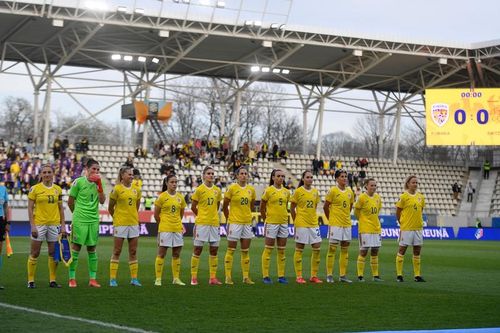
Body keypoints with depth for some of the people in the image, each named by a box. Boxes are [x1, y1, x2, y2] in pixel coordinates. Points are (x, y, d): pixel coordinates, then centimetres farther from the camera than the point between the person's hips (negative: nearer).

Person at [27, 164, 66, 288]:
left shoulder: (58, 189, 8)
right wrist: (32, 226, -10)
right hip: (39, 224, -3)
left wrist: (63, 225, 7)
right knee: (34, 253, 0)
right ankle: (31, 280, 8)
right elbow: (30, 208, -3)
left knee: (54, 253, 5)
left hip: (54, 224, 3)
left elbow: (61, 208, 12)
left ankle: (52, 280, 14)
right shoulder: (35, 189, -3)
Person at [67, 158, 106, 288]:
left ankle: (92, 279, 10)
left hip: (94, 220, 4)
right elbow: (70, 202, 2)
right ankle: (72, 278, 5)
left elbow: (102, 201, -2)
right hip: (79, 220, -4)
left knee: (92, 249, 7)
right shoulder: (78, 182, -6)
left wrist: (99, 185, -11)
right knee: (76, 248, -1)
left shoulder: (98, 183, 8)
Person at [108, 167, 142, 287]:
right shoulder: (117, 189, -7)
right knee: (117, 252, 0)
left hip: (133, 223, 5)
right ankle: (112, 279, 3)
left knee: (133, 252, 6)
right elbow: (110, 208, 2)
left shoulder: (136, 190, 7)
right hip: (120, 224, -5)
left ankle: (134, 278, 11)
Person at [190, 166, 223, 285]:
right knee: (197, 250, -1)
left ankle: (213, 278, 11)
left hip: (214, 223, 4)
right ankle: (194, 277, 4)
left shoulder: (217, 190, 8)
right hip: (201, 223, -4)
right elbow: (193, 207, 2)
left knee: (214, 251, 5)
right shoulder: (199, 189, -5)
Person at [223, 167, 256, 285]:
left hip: (247, 223, 5)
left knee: (245, 251, 8)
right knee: (231, 250, -1)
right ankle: (228, 277, 3)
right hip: (234, 222, -5)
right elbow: (225, 206, 0)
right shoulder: (232, 188, -7)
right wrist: (229, 220, 5)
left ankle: (246, 277, 14)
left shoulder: (251, 189, 5)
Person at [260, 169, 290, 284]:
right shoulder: (268, 191, -6)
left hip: (283, 223, 5)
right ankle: (265, 276, 2)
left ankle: (281, 275, 13)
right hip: (271, 223, -5)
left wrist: (285, 218, 11)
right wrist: (266, 220, 5)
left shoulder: (286, 191, 9)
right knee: (268, 250, -2)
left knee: (282, 251, 8)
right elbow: (262, 208, 0)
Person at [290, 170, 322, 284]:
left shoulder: (315, 191, 9)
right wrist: (296, 220, 2)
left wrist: (313, 218, 13)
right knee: (299, 249, 0)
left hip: (313, 223, 5)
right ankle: (299, 276, 5)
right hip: (301, 224, -5)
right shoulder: (298, 191, -5)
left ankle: (314, 276, 11)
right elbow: (292, 208, 0)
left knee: (317, 248, 2)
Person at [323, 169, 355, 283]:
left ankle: (343, 275, 13)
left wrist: (345, 217, 15)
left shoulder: (350, 191, 8)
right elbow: (325, 207, -3)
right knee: (332, 249, -3)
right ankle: (329, 275, 1)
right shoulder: (333, 191, -8)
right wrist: (331, 219, 3)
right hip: (335, 224, -6)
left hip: (347, 224, 6)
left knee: (345, 250, 7)